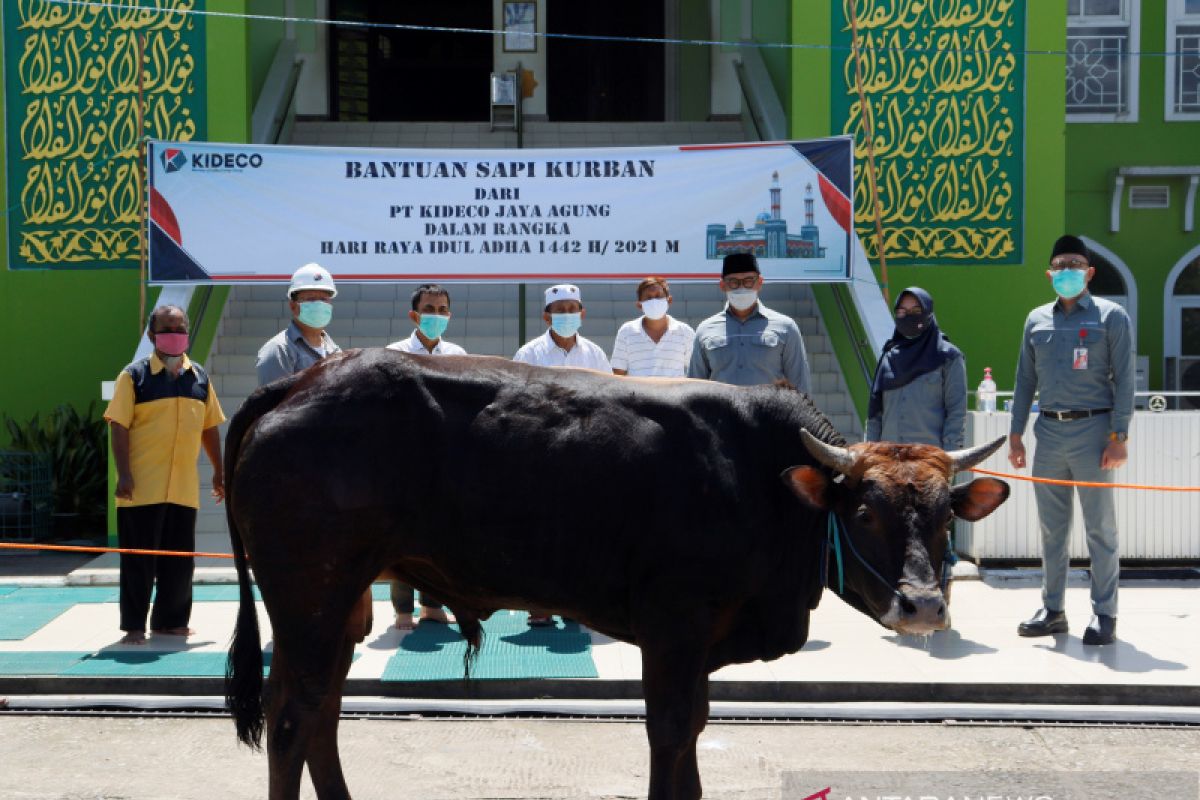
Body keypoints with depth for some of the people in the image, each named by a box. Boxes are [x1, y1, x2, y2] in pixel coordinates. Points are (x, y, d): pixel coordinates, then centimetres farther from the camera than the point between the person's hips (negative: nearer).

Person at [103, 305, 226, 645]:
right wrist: (123, 474, -15)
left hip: (184, 488, 5)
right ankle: (134, 626, 8)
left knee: (180, 560, 10)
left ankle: (170, 620, 22)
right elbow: (119, 427, -8)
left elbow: (209, 428, 16)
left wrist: (218, 471, 13)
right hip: (142, 488, -4)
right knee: (139, 559, 0)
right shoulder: (134, 376, -4)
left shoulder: (200, 378, 11)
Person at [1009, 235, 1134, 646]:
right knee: (1051, 528, 9)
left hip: (1092, 430, -4)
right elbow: (1025, 380, 16)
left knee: (1100, 527, 0)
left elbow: (1124, 380, -5)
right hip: (1049, 432, 5)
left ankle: (1104, 613, 7)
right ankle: (1052, 610, 17)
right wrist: (1016, 434, 10)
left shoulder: (1110, 316, -1)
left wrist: (1118, 438, -12)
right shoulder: (1037, 319, 13)